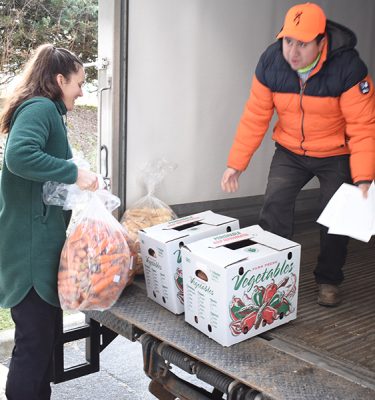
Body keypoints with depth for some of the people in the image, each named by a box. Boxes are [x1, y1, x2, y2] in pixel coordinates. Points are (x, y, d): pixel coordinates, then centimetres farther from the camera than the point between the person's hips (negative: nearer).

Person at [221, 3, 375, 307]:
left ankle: (329, 281, 23)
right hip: (290, 151, 2)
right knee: (274, 207, -9)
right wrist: (236, 163, -9)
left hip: (336, 155, -2)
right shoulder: (270, 62, -18)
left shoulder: (348, 67, -28)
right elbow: (255, 117, -9)